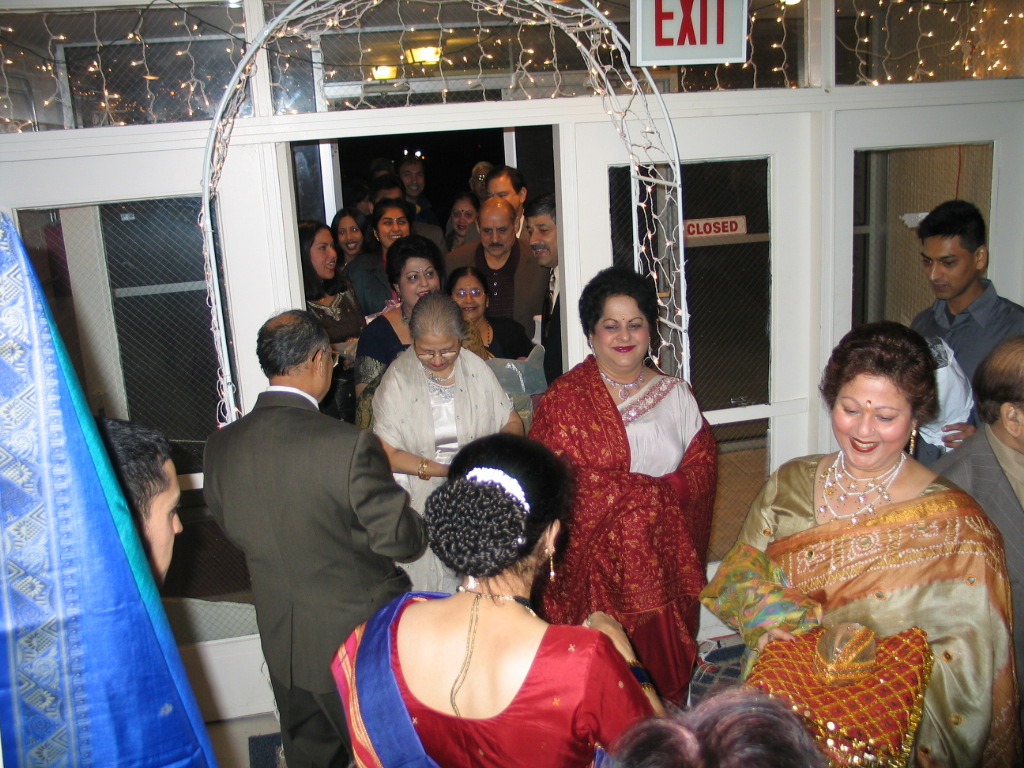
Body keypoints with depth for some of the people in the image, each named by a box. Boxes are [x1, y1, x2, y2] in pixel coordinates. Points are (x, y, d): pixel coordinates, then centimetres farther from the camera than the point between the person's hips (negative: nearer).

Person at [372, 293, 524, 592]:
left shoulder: (476, 369, 2)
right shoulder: (397, 379, -7)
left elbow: (513, 422, 6)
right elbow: (387, 454, -10)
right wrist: (446, 470, -19)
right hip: (422, 504, -2)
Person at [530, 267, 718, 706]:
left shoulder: (676, 395, 12)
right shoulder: (565, 398, 0)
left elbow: (702, 467, 4)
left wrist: (617, 491, -12)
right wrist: (654, 493, -11)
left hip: (666, 556, 3)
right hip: (595, 555, -3)